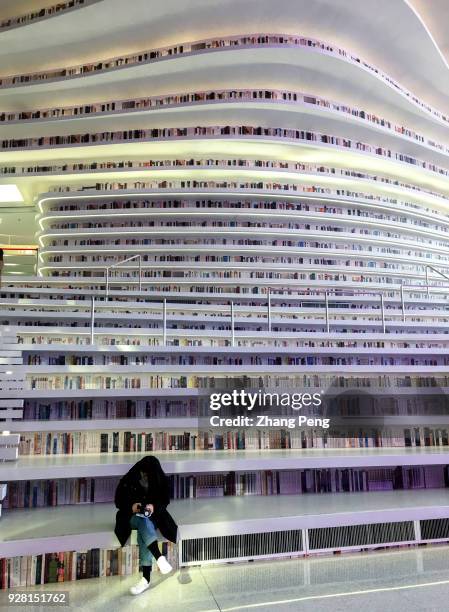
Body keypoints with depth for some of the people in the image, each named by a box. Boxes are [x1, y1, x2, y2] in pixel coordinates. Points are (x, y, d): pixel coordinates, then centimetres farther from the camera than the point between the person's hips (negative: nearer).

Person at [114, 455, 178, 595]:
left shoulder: (161, 481, -7)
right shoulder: (128, 480, -10)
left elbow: (165, 500, 2)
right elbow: (119, 500, -2)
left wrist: (154, 506, -19)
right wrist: (131, 506, -22)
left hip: (153, 516, 0)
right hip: (132, 516, 0)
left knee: (143, 533, -33)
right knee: (144, 523, -36)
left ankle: (146, 578, -33)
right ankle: (160, 558, -43)